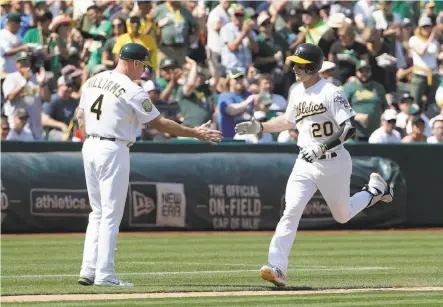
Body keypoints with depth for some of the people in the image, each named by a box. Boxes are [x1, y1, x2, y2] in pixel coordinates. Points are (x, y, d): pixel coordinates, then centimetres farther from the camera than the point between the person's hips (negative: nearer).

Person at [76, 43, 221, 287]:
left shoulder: (93, 82, 10)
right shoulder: (132, 91, -12)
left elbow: (81, 116, 16)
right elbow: (159, 123, -9)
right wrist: (196, 133, -2)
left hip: (90, 147, 8)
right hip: (113, 150, -8)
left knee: (98, 212, 14)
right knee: (111, 214, -3)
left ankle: (88, 271, 9)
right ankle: (104, 274, -4)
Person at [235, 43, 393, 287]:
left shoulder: (331, 93, -17)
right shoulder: (297, 92, 7)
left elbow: (350, 128, -23)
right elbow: (288, 121, 25)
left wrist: (324, 147, -33)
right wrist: (259, 127, 14)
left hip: (333, 163, -5)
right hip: (305, 164, 5)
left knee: (342, 216, 12)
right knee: (291, 212, -13)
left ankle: (375, 190, 41)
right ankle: (277, 268, -21)